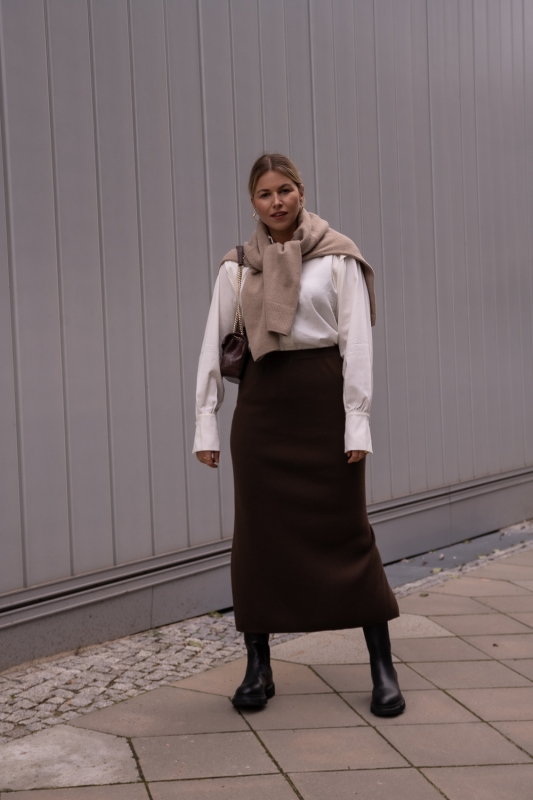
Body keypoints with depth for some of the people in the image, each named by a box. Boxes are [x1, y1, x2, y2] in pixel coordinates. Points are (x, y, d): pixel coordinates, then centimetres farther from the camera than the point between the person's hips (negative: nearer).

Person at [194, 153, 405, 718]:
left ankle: (382, 667, 10)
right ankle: (258, 668, 17)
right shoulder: (236, 266, 9)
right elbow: (213, 346, 8)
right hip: (261, 403, 3)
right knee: (257, 533, 5)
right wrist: (206, 423, 3)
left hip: (323, 398, -3)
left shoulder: (338, 257, 1)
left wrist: (357, 419, -9)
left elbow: (356, 339, -3)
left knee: (345, 528, 0)